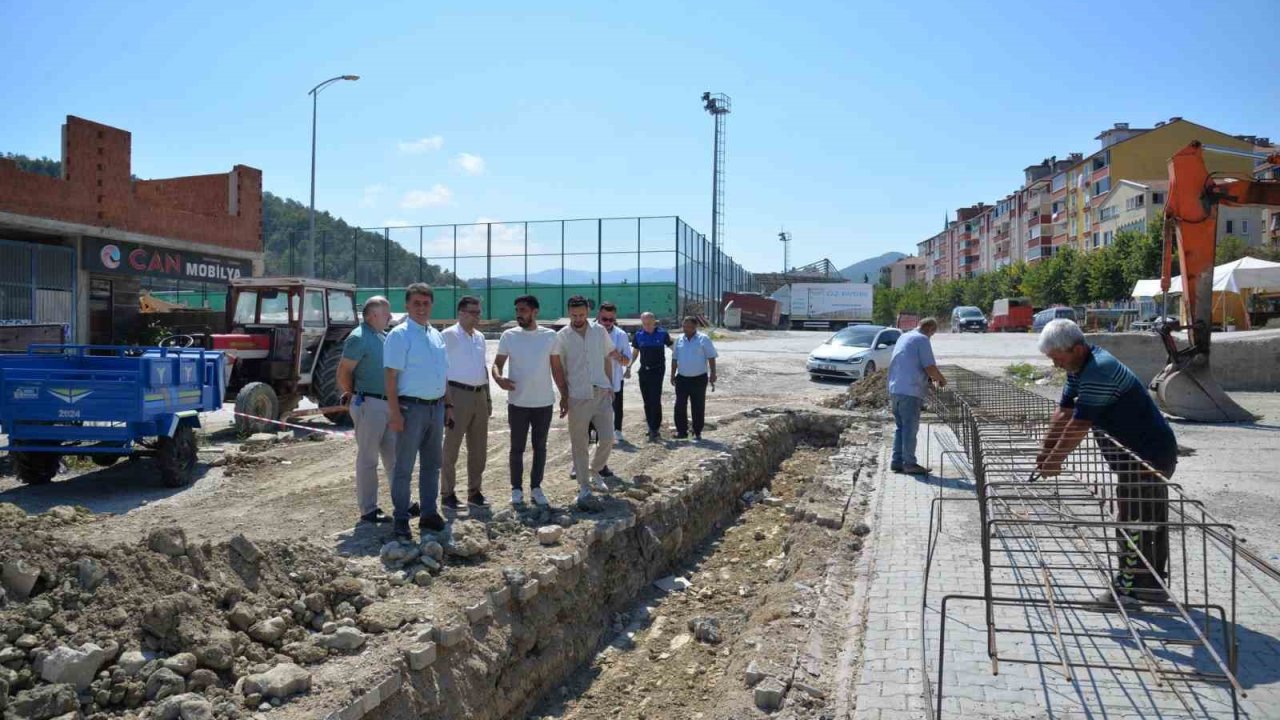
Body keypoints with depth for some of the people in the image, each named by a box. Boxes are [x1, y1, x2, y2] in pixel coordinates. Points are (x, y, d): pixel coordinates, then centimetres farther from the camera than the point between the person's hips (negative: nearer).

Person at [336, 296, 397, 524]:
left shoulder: (384, 336, 13)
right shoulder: (359, 337, -12)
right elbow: (343, 373, -13)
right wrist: (353, 395, -1)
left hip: (388, 403, 8)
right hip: (369, 404, -8)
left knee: (394, 456, 13)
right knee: (368, 459, 1)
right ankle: (368, 510, 9)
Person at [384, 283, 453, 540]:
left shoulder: (436, 335, 12)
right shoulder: (399, 335, -10)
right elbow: (391, 377, -15)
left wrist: (448, 405, 14)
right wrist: (395, 413, -20)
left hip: (436, 407, 7)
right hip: (412, 407, -7)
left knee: (432, 464, 15)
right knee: (404, 467, 1)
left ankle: (429, 513, 26)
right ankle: (401, 519, 10)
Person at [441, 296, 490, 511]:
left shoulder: (480, 337, 15)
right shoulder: (449, 335, -7)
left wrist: (488, 397, 18)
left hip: (479, 396, 7)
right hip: (459, 394, -7)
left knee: (478, 448, 11)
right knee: (451, 448, 0)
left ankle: (474, 492, 21)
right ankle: (447, 494, 8)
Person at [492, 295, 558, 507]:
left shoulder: (550, 336, -1)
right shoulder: (509, 336, -2)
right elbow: (497, 363, 3)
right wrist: (498, 377, -20)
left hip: (544, 402, 1)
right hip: (518, 402, 0)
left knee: (540, 447, 10)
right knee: (517, 447, 7)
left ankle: (536, 487, 22)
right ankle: (516, 488, 19)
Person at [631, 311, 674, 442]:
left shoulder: (662, 333, -5)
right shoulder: (638, 335, 4)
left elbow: (672, 347, 4)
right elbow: (635, 352, 14)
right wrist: (629, 366, 5)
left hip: (657, 370, -4)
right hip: (644, 370, 4)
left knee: (655, 400, -10)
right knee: (647, 401, 9)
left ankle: (654, 429, -9)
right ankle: (651, 427, 21)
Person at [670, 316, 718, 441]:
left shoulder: (703, 339, -6)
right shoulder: (679, 339, 7)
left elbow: (711, 357, -4)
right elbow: (675, 358, 13)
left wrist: (712, 374, -9)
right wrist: (673, 374, 10)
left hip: (699, 379, -4)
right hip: (682, 378, 4)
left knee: (698, 407, 3)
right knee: (680, 406, 5)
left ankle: (697, 433, 13)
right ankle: (682, 431, 15)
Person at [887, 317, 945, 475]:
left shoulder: (903, 337, 20)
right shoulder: (922, 340, -6)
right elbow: (930, 367, -13)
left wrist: (930, 377, 29)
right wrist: (941, 379, 5)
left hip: (894, 389, 8)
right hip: (910, 390, -8)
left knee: (900, 427, 13)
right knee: (910, 427, -3)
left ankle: (896, 461, 13)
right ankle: (909, 463, 0)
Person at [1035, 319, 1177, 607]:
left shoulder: (1098, 372, -26)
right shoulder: (1080, 367, 7)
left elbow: (1079, 425, -26)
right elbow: (1063, 413, 7)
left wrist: (1054, 461, -17)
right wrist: (1045, 452, 2)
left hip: (1147, 455, -10)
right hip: (1150, 451, 10)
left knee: (1132, 522, -4)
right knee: (1151, 521, 16)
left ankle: (1129, 588, 5)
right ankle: (1153, 585, 27)